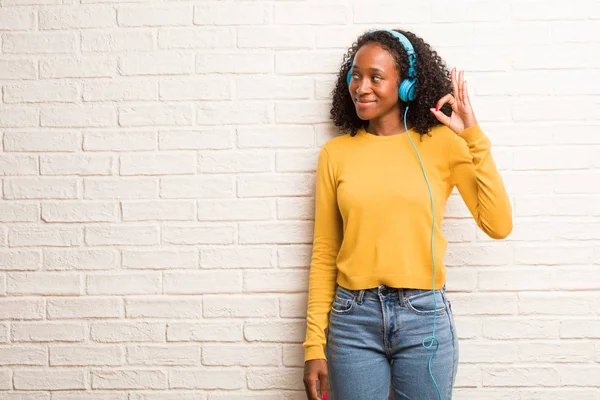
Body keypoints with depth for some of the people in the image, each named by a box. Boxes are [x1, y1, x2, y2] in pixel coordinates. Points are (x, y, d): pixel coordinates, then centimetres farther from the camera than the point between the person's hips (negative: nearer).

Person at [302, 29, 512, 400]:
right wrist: (314, 345, 3)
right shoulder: (336, 153, 3)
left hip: (425, 317, 0)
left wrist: (475, 137, -12)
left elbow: (498, 225, -8)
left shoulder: (442, 143, 0)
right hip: (353, 318, 1)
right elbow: (324, 256, 6)